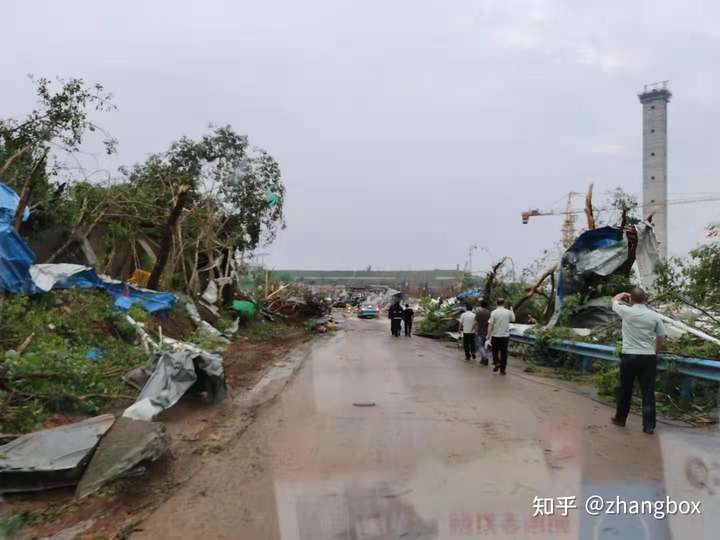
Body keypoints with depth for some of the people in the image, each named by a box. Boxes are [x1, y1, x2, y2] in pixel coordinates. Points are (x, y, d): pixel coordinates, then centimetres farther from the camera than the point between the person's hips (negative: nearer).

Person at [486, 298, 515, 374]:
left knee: (495, 351, 17)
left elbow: (490, 325, -12)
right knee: (504, 352, 8)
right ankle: (502, 370, 12)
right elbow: (513, 319, 18)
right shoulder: (508, 312, -3)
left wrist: (489, 335, -5)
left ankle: (496, 362, -3)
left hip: (495, 336, -2)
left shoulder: (494, 312, -10)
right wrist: (512, 310, 33)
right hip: (505, 336, 2)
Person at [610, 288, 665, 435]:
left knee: (625, 389, 13)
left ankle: (620, 418, 26)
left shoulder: (626, 312, -8)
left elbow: (615, 301, 13)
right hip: (648, 357, 2)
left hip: (629, 356, -1)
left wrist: (623, 294, 32)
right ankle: (649, 426, 5)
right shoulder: (654, 316, -2)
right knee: (648, 392, 4)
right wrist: (656, 353, 22)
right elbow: (661, 337, 6)